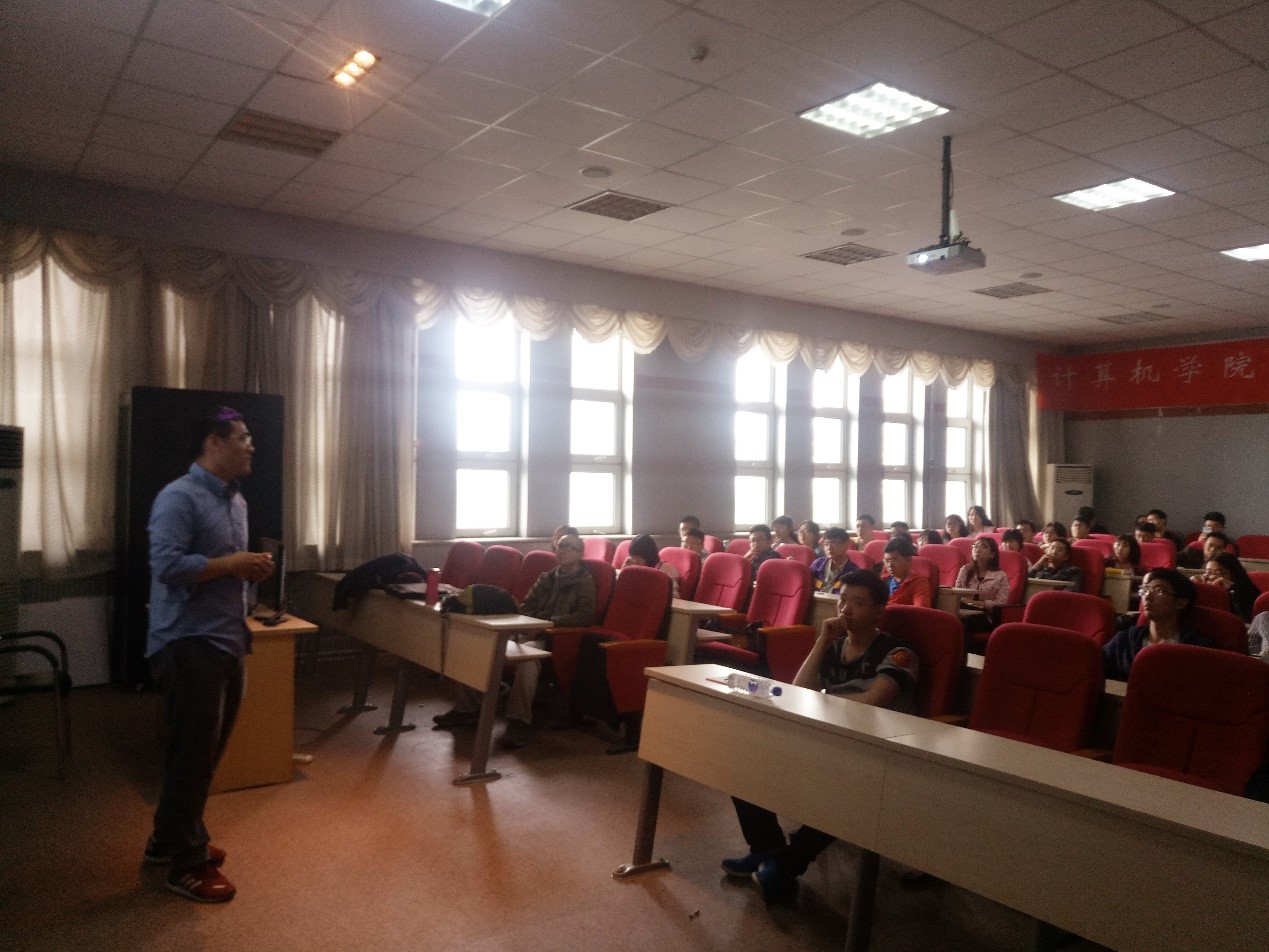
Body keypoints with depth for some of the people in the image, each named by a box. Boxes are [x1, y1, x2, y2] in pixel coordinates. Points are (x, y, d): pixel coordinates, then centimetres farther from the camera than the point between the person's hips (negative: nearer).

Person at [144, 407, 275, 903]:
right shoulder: (178, 498, -15)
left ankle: (170, 839, 35)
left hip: (227, 641, 10)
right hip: (189, 644, -9)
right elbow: (167, 565, -26)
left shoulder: (236, 500, 14)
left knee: (207, 749, 18)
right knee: (193, 752, -1)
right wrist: (236, 564, -20)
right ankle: (187, 864, 13)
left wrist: (253, 568, 4)